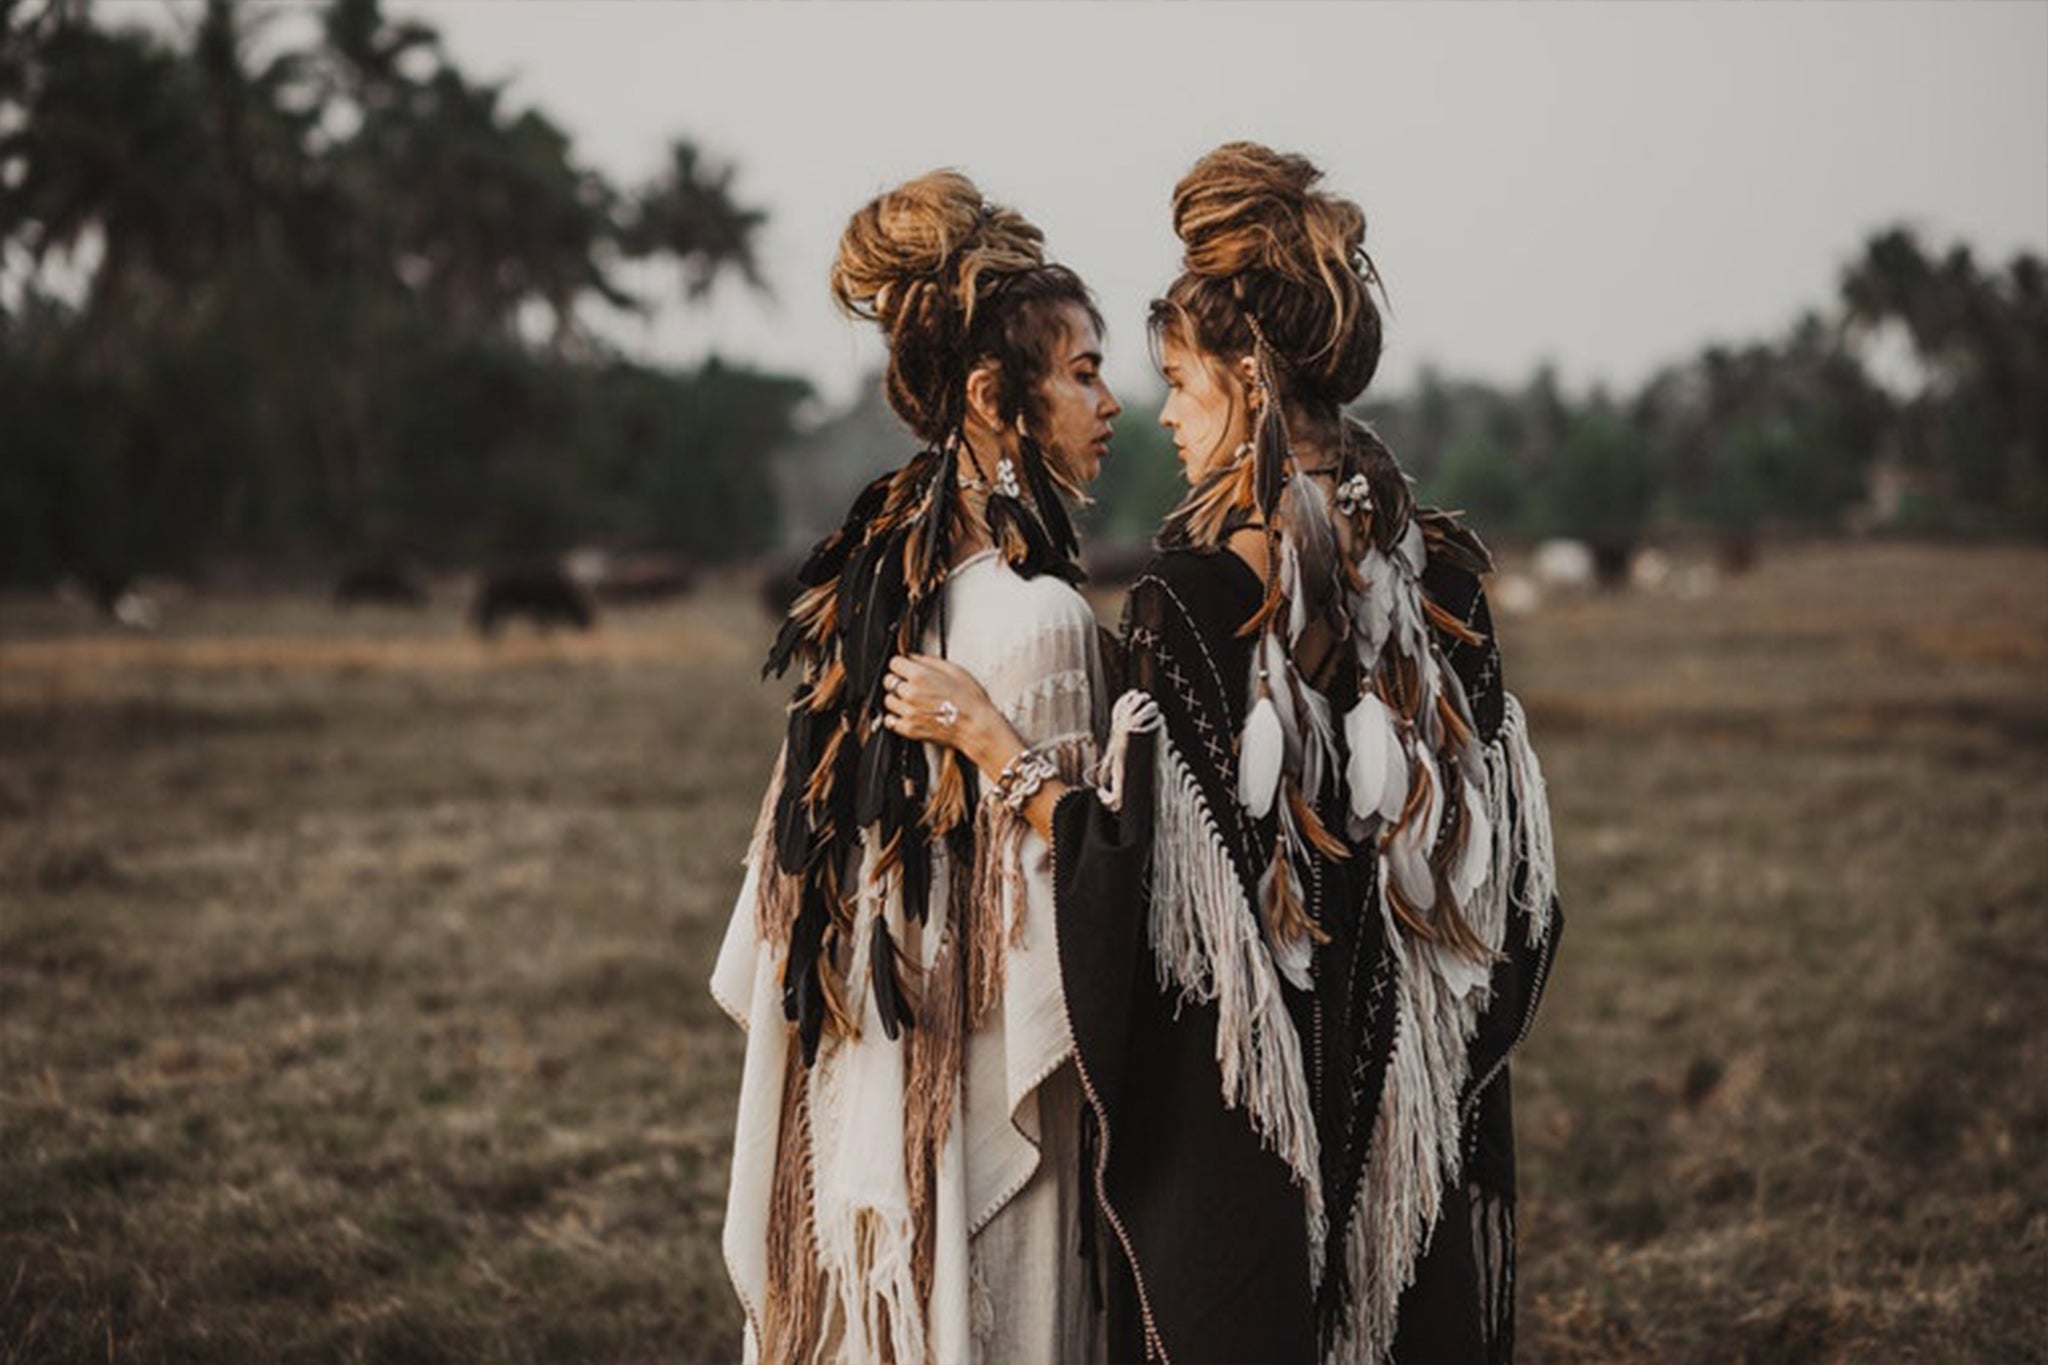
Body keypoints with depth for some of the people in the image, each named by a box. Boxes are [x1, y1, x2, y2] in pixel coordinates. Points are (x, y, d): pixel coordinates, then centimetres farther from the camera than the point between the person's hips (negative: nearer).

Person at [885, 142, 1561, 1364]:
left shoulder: (1203, 589, -16)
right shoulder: (1443, 569, 2)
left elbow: (1138, 867, -16)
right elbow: (1500, 849, 6)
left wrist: (985, 734, -5)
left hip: (1241, 1124, -5)